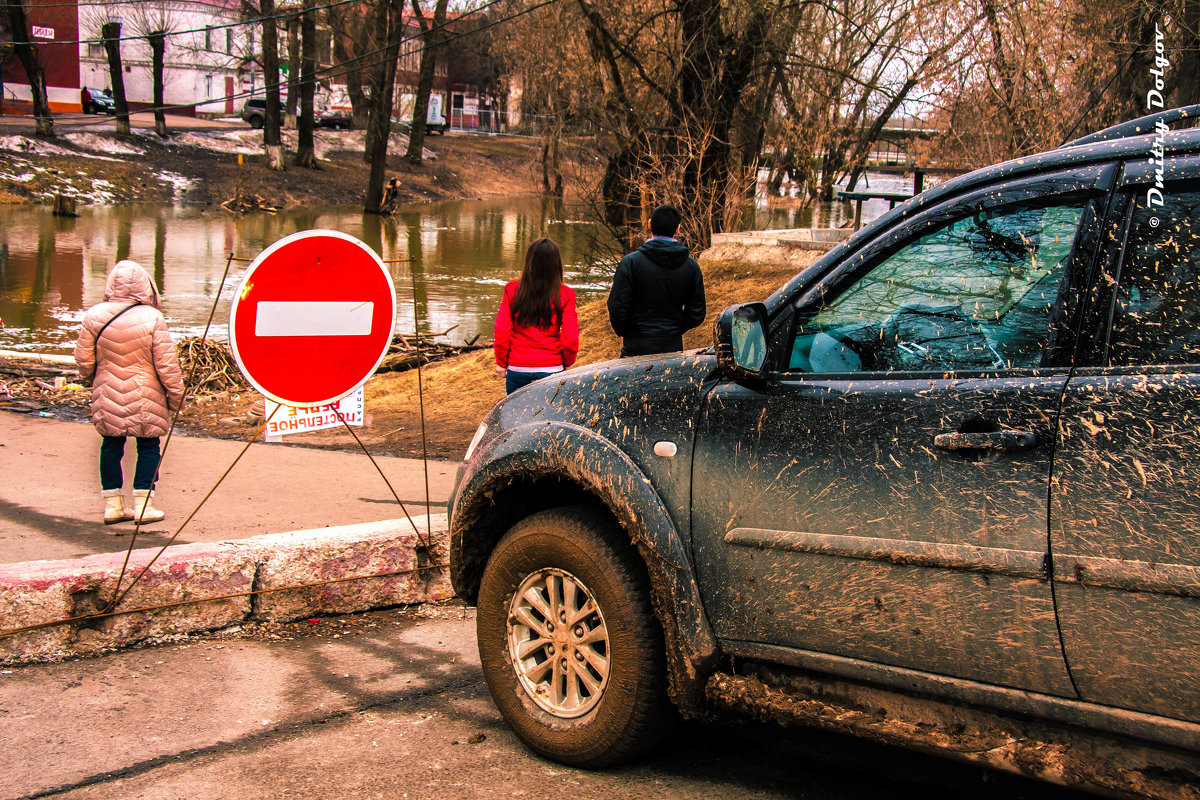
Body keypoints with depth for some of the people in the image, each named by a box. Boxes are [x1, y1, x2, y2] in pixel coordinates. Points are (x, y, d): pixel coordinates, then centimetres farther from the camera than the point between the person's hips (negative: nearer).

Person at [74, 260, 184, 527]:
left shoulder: (94, 316, -5)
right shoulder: (152, 318, -13)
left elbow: (84, 359, 2)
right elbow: (166, 364, -11)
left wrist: (94, 378, 23)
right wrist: (176, 395, 1)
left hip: (107, 396, 3)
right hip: (146, 398, -3)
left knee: (111, 445, 13)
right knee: (148, 445, 8)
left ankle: (112, 505, 17)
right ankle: (143, 505, 7)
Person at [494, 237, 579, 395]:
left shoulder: (512, 291, -6)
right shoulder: (565, 295, -8)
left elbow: (501, 333, -4)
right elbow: (570, 338, -7)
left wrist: (501, 363, 9)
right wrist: (567, 363, 11)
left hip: (517, 369, 1)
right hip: (552, 368, -1)